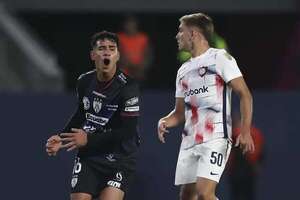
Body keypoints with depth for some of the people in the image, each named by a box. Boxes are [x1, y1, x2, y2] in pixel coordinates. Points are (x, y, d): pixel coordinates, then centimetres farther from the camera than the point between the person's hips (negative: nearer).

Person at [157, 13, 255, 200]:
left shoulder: (220, 57, -2)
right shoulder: (184, 70, 20)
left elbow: (245, 95, -6)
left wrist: (245, 131, -17)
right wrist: (165, 122, 1)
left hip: (216, 137, -8)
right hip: (189, 141, 8)